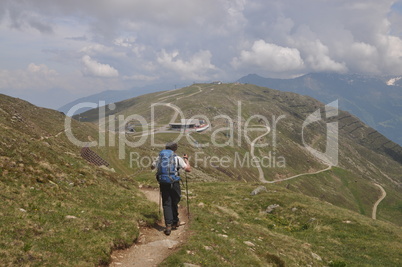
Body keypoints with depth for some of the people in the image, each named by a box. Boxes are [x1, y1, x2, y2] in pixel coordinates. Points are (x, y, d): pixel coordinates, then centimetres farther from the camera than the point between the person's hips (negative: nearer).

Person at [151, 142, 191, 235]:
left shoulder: (160, 157, 6)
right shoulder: (177, 158, -3)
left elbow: (152, 167, 22)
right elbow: (188, 169, -6)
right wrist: (186, 160, 11)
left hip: (163, 183, 2)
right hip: (174, 183, -2)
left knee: (166, 204, 5)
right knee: (174, 203, 15)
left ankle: (168, 225, -6)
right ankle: (175, 222, 28)